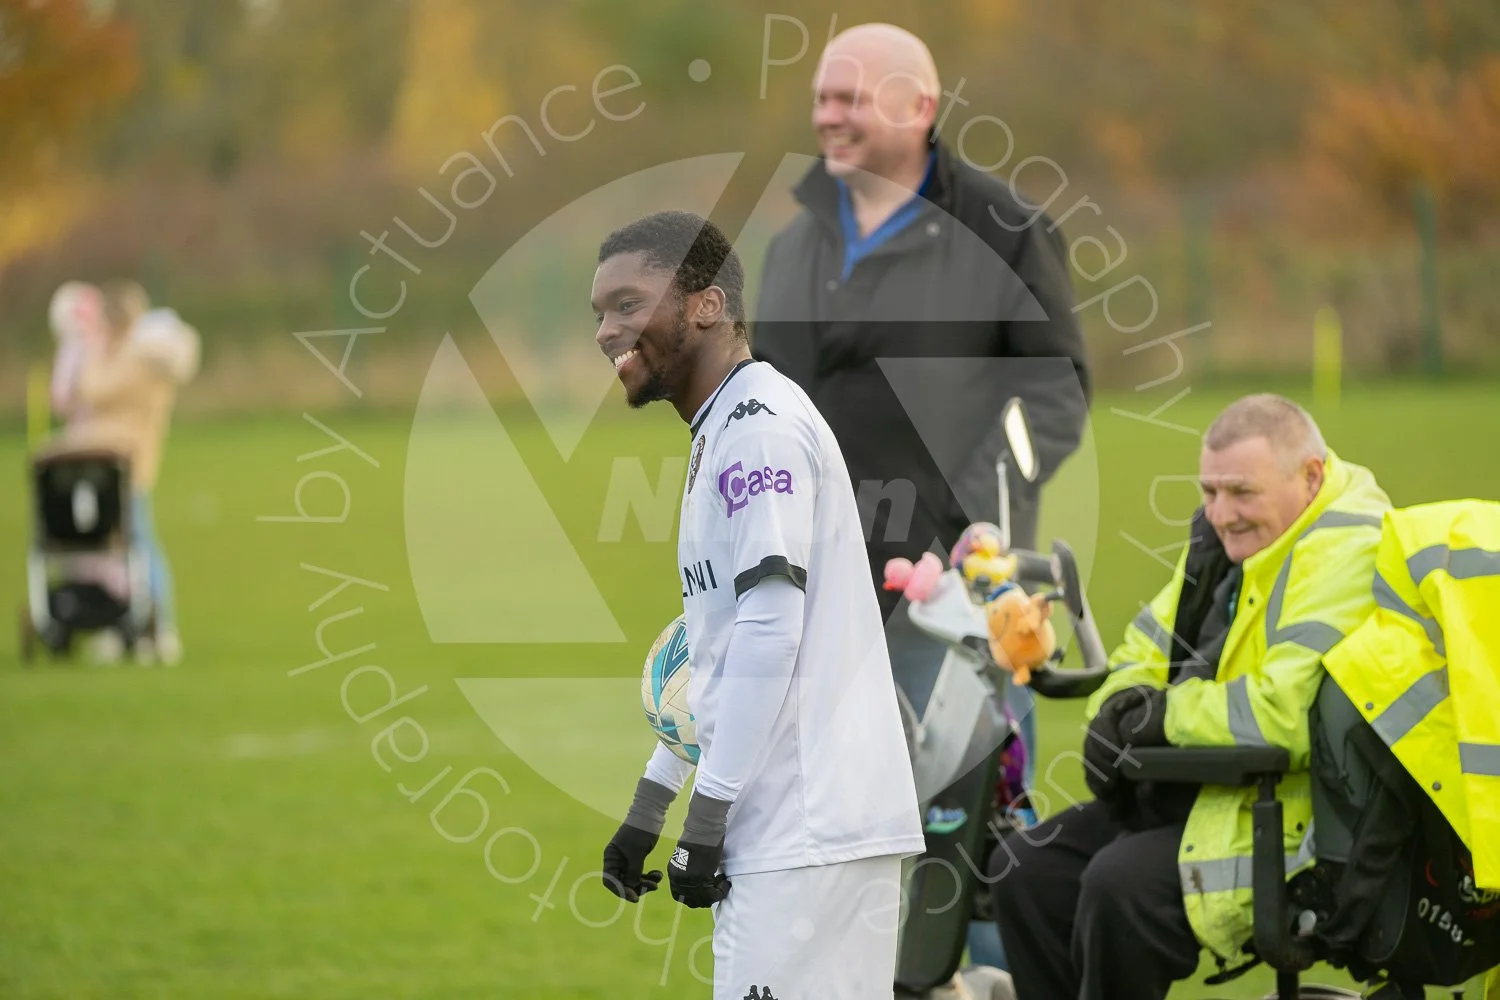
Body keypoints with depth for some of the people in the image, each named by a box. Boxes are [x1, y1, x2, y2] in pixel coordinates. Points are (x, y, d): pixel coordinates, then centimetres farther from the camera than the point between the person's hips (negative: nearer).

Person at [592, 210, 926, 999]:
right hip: (786, 826, 9)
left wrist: (705, 817, -15)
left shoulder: (757, 422, -9)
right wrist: (649, 807, 23)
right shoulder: (720, 433, 20)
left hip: (809, 835, -9)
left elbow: (771, 631, -17)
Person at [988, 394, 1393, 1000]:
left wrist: (1168, 712, -15)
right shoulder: (1228, 533, 12)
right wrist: (1119, 710, -2)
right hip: (1200, 791, 11)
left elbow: (1288, 711, -31)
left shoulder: (1347, 554, -20)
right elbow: (1148, 648, 21)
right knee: (1024, 868, 3)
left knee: (1120, 885, -30)